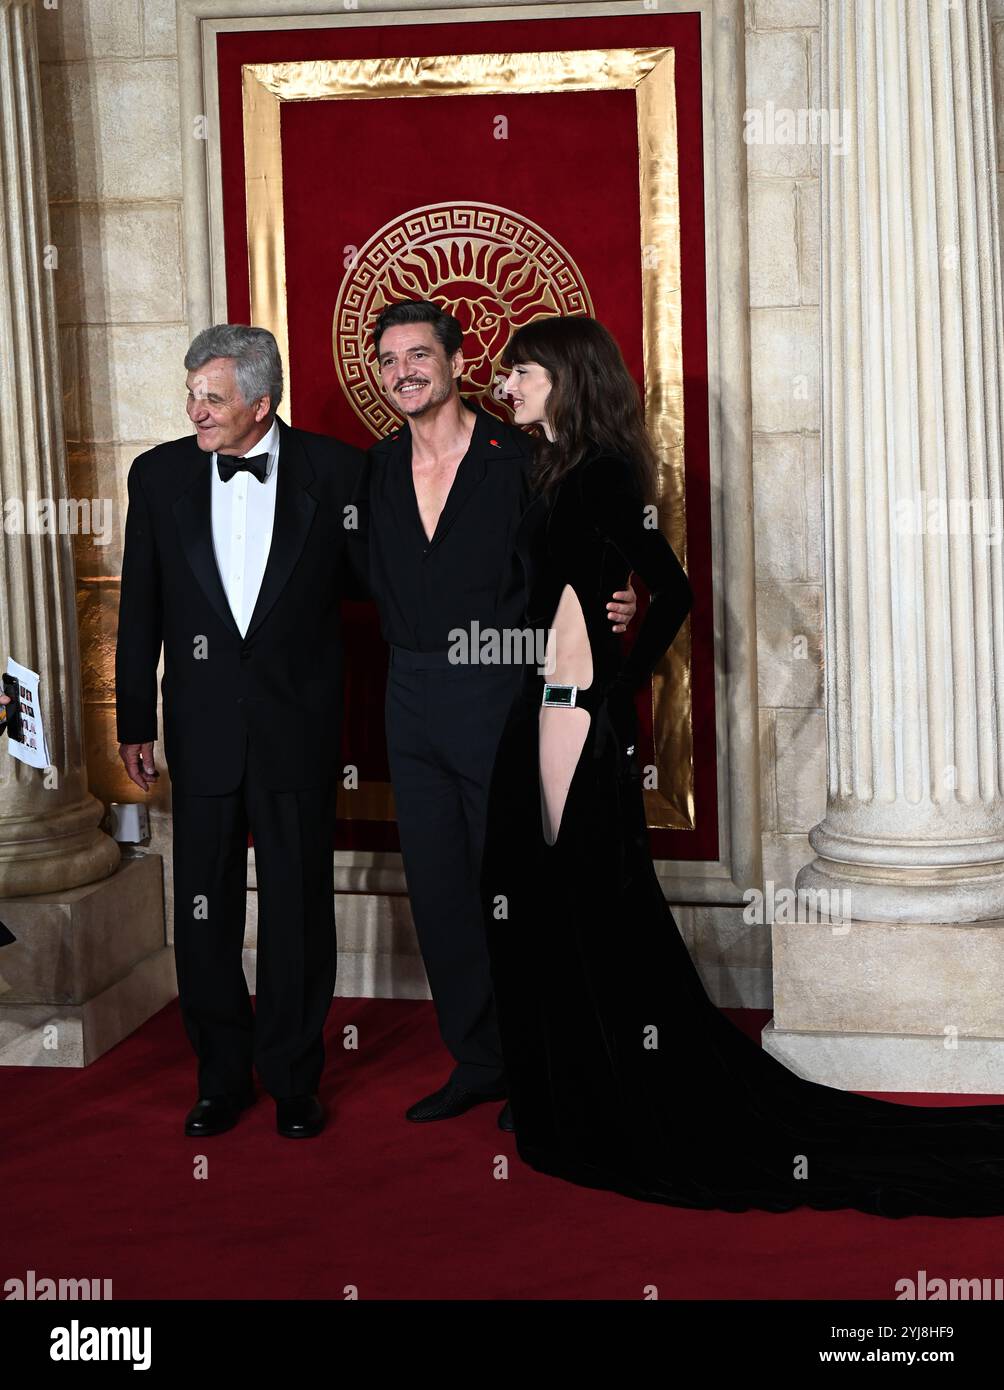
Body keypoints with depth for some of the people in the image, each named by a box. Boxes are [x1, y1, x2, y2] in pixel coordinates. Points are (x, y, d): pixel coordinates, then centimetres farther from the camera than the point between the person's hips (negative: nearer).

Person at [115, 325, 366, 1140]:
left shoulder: (335, 472, -5)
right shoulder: (160, 475, 1)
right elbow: (141, 609, 6)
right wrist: (134, 725, 6)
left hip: (299, 728, -2)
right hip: (203, 729, 2)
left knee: (299, 908, 7)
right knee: (203, 911, 8)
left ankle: (293, 1080, 22)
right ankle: (223, 1078, 23)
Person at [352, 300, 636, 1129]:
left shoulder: (517, 458, -8)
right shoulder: (376, 471, 8)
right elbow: (365, 578, 13)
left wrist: (614, 609, -25)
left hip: (499, 694, -6)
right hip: (413, 702, 6)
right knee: (438, 892, 12)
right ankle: (477, 1062, 25)